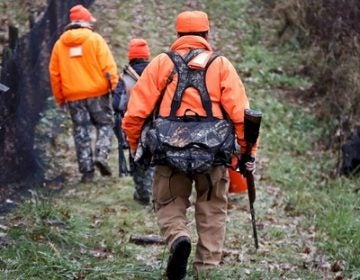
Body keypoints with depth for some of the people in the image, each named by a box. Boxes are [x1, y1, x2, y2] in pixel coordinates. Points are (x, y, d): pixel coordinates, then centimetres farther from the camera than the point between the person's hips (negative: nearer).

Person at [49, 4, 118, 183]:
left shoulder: (60, 44, 8)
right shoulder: (95, 39, -2)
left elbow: (54, 73, 11)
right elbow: (107, 64, -11)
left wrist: (59, 97, 17)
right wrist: (113, 82, -6)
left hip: (73, 96, 3)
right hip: (97, 92, -3)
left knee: (81, 131, 8)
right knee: (105, 124, 10)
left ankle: (86, 170, 6)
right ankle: (101, 155, -12)